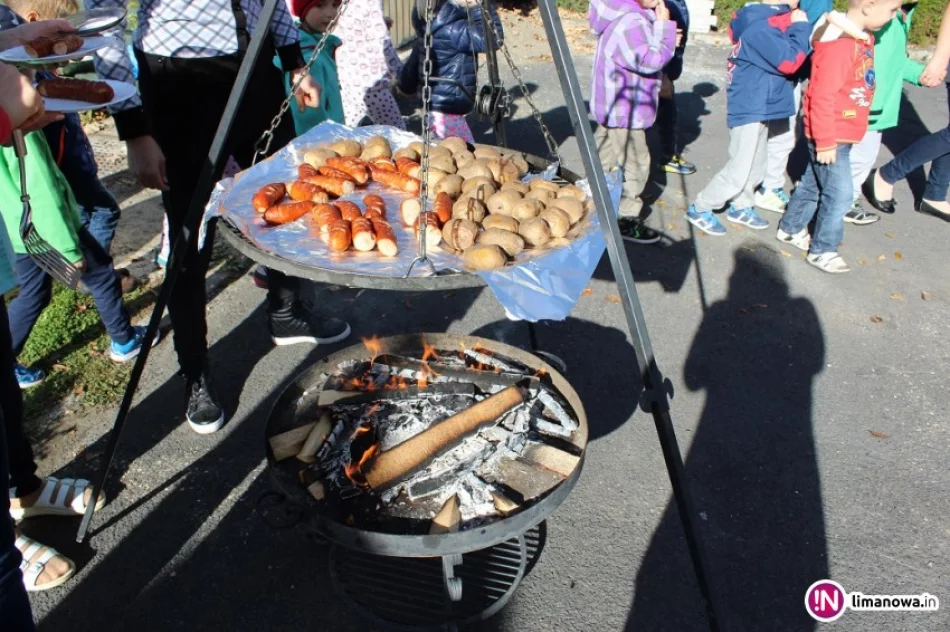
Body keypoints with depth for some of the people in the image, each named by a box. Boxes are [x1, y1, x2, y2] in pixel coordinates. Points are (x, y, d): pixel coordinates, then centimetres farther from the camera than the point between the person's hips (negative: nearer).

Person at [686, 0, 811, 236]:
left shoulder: (770, 19, 8)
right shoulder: (760, 27, -23)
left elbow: (784, 51, 11)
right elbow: (789, 61, -23)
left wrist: (795, 27, -2)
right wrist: (800, 27, -13)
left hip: (759, 108, 10)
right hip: (749, 110, -10)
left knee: (756, 165, 17)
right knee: (739, 170, -5)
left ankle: (740, 207, 31)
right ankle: (700, 209, 8)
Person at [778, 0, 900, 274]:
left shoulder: (863, 38, 7)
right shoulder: (839, 44, -23)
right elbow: (822, 96, -25)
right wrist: (825, 142, -21)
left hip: (843, 134, 9)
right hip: (832, 138, -9)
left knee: (813, 185, 20)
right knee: (839, 194, 0)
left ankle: (790, 228, 36)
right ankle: (822, 251, 14)